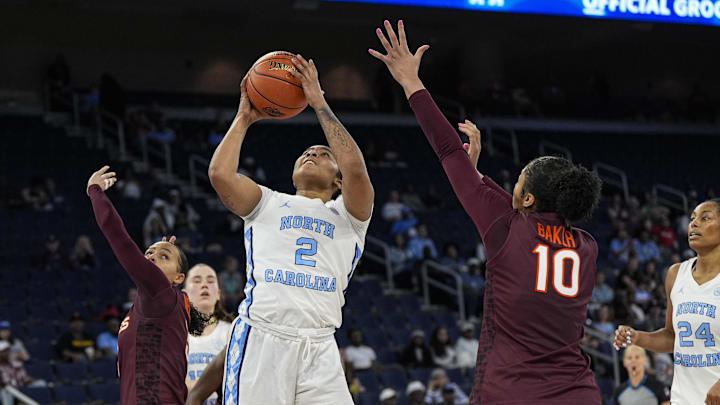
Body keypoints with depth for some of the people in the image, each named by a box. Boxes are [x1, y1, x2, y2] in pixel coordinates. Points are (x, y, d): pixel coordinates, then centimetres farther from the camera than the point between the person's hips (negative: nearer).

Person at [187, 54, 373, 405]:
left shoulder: (348, 215, 19)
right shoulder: (269, 204, 22)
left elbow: (356, 168, -1)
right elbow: (219, 173, 3)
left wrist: (319, 103, 5)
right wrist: (243, 118, 16)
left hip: (318, 346, 0)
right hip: (260, 336, 0)